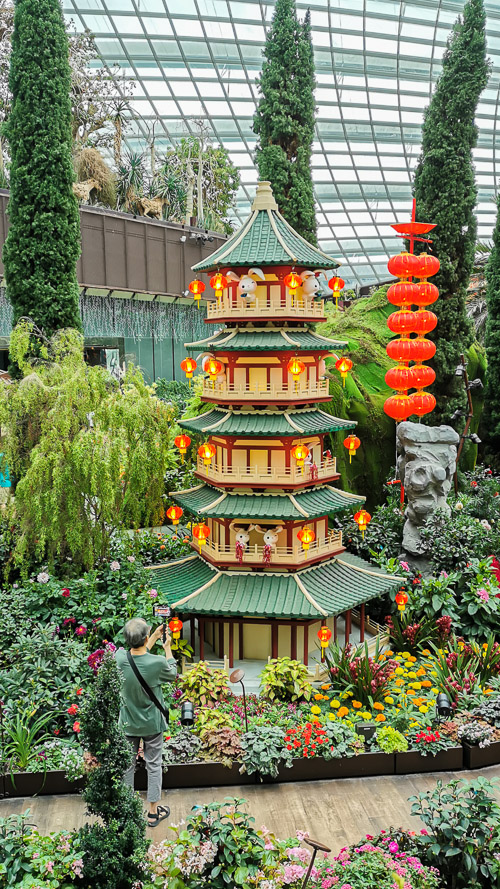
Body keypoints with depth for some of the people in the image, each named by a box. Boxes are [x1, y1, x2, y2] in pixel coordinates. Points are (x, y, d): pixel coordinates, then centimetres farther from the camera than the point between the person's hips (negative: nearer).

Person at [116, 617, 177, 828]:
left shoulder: (119, 657, -20)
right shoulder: (158, 663, -28)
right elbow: (173, 674, -3)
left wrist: (154, 637, 10)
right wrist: (167, 648, 6)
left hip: (128, 724, 2)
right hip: (152, 724, -2)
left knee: (127, 765, 19)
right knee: (154, 765, 15)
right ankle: (153, 812, 27)